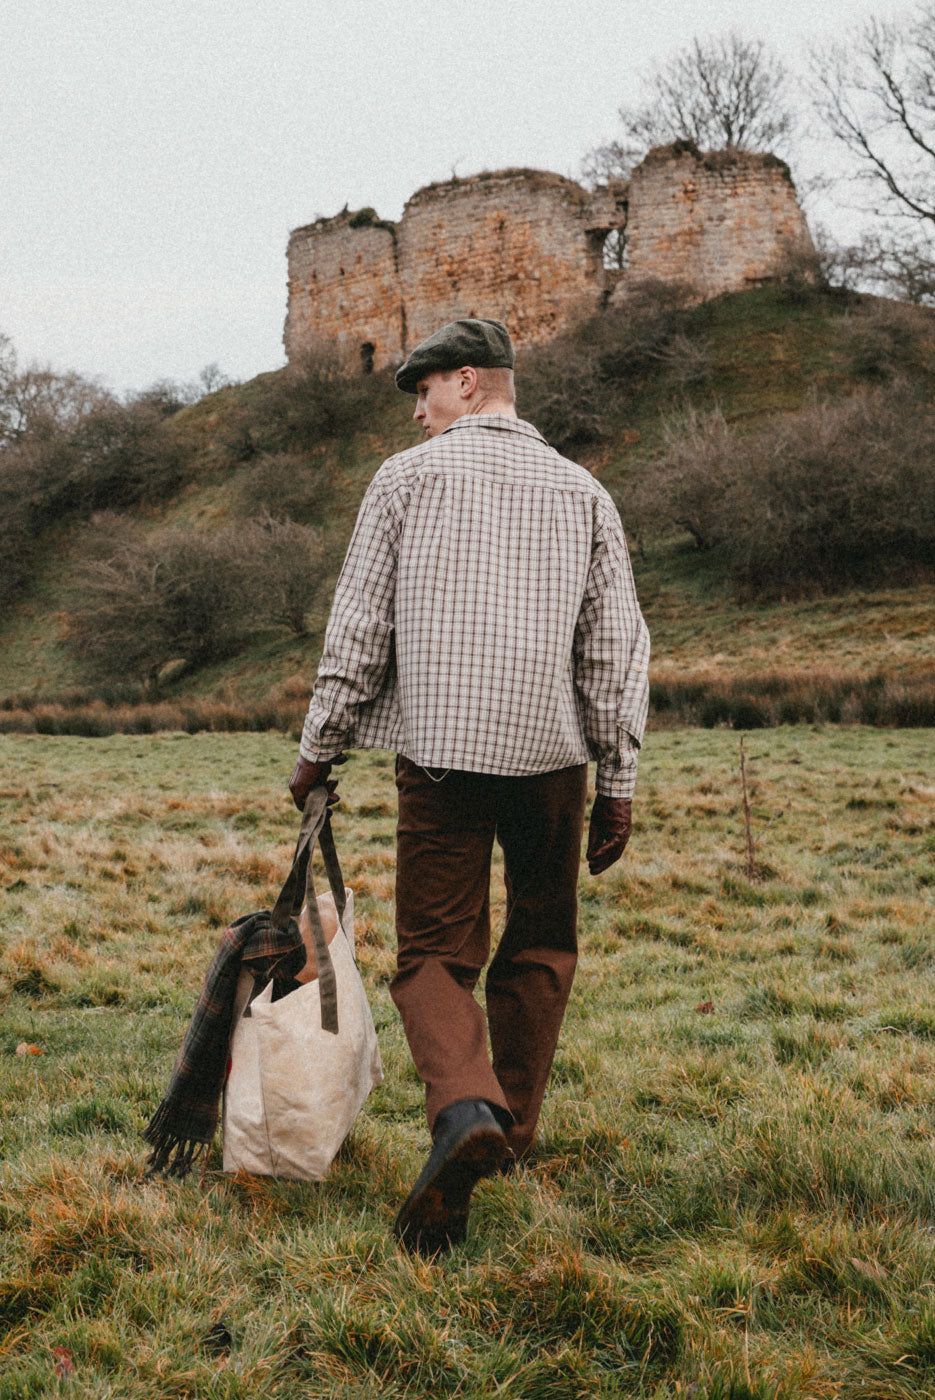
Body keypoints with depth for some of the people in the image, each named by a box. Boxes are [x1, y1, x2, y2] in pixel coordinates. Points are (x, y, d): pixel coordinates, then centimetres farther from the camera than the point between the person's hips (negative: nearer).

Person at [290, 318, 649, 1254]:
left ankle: (465, 1112, -23)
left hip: (438, 748, -2)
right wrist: (617, 781, 8)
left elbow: (358, 625, 0)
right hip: (550, 752, 2)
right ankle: (514, 1124, 24)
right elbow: (616, 645, 5)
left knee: (434, 952, 2)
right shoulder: (581, 492, 10)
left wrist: (320, 748, 7)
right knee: (540, 945, 18)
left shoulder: (407, 478, 3)